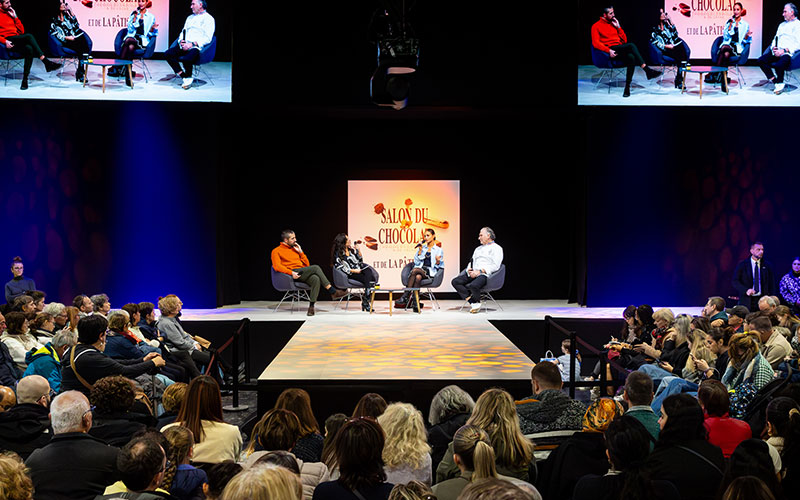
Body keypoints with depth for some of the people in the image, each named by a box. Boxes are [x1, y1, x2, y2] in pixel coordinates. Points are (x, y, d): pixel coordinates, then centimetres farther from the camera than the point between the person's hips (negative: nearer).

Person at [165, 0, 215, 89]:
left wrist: (192, 44, -18)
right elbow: (183, 32, 26)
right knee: (168, 54, -18)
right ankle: (185, 78, -18)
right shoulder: (190, 17, 27)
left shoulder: (208, 18, 3)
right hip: (184, 46, 7)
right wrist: (181, 41, 2)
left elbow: (207, 38, -8)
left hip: (197, 47, -7)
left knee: (186, 58, -36)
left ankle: (188, 77, -5)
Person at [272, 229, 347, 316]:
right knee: (316, 267, -26)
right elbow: (277, 266, -8)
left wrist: (300, 252, 12)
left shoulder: (295, 249, 27)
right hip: (293, 274, -6)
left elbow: (307, 265, 24)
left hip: (303, 274, 6)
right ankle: (333, 292, -26)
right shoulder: (276, 251, 9)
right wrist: (291, 273, -23)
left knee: (316, 279, -31)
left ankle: (311, 306, -36)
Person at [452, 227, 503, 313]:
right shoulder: (478, 249, 30)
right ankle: (473, 303, -19)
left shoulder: (496, 248, 5)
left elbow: (495, 266, -8)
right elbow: (471, 262, 25)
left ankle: (477, 302, -5)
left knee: (473, 285, -37)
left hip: (485, 274, -8)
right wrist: (469, 270, 0)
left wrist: (480, 271, -17)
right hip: (472, 274, 8)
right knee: (455, 281, -17)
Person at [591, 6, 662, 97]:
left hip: (620, 50, 6)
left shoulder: (613, 23, 23)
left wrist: (618, 27, 9)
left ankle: (627, 87, -34)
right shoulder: (596, 26, 6)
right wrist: (609, 50, -22)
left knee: (631, 57, -31)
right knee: (631, 45, -30)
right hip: (611, 50, -6)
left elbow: (624, 40, 21)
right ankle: (648, 70, -33)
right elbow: (596, 43, -8)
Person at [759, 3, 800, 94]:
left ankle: (779, 83, -10)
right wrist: (774, 48, 3)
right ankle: (777, 83, -19)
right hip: (777, 52, 8)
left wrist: (784, 51, -18)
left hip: (788, 53, -8)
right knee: (761, 60, -18)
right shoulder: (782, 25, 26)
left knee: (779, 64, -37)